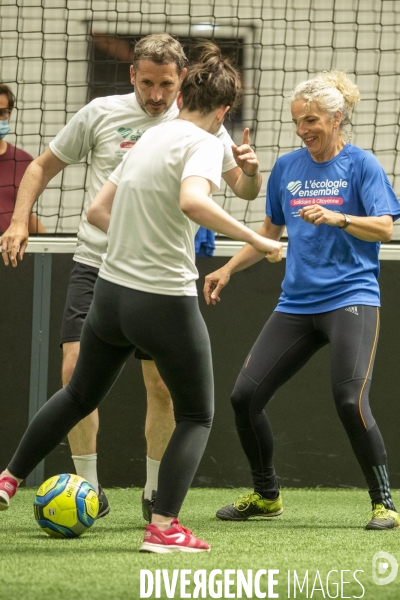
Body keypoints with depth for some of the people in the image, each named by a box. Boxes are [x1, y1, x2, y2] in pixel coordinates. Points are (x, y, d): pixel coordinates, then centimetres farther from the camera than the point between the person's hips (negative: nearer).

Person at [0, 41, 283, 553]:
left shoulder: (149, 139, 10)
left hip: (111, 294, 7)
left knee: (80, 396, 28)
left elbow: (97, 211, 15)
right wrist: (255, 241, -29)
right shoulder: (203, 143, -12)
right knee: (196, 417, 9)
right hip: (167, 301, -7)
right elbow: (193, 201, -33)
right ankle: (163, 528, -2)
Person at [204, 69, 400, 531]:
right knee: (245, 396, -2)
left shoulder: (360, 164, -3)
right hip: (296, 303, 6)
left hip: (350, 298, -6)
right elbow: (271, 230, 23)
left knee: (350, 401, -22)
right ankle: (266, 495, 18)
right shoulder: (286, 168, 11)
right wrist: (228, 269, 14)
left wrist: (336, 217, -27)